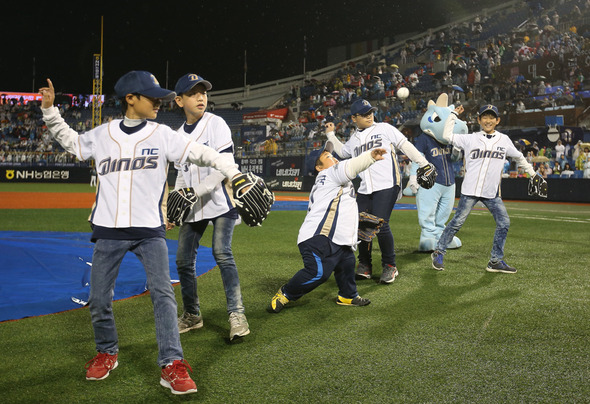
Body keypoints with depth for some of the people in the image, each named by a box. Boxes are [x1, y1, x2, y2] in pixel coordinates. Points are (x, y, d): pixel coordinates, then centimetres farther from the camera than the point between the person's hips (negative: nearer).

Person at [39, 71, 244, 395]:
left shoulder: (162, 135, 0)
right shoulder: (103, 134, 5)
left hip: (149, 230, -2)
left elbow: (200, 153, -6)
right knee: (98, 299, 6)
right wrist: (50, 111, 13)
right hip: (108, 231, 2)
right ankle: (107, 353, 29)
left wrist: (233, 172, -14)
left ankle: (172, 365, -8)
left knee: (162, 293, -12)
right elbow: (71, 141, 21)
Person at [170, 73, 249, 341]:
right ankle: (192, 316, 23)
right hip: (193, 208, 7)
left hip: (220, 201, -7)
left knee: (222, 254, -19)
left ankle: (236, 314, -11)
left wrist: (195, 191, -25)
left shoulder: (215, 124, -9)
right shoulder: (179, 135, 11)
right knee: (184, 259, 7)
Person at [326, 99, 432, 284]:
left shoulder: (384, 128, 6)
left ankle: (390, 266, 2)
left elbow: (405, 146, 4)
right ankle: (364, 265, 19)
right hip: (364, 190, 5)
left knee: (381, 225, -14)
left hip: (387, 186, -5)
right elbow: (342, 152, 39)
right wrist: (331, 135, 35)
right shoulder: (354, 140, 18)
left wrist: (423, 164, -3)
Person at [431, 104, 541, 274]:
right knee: (457, 222, -4)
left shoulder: (504, 140, 9)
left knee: (504, 223, -1)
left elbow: (519, 157, 22)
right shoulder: (470, 139, 2)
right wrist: (454, 115, 0)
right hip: (470, 190, -3)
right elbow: (447, 135, -1)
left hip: (492, 193, 3)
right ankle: (439, 252, 11)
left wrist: (532, 173, 26)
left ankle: (496, 261, 11)